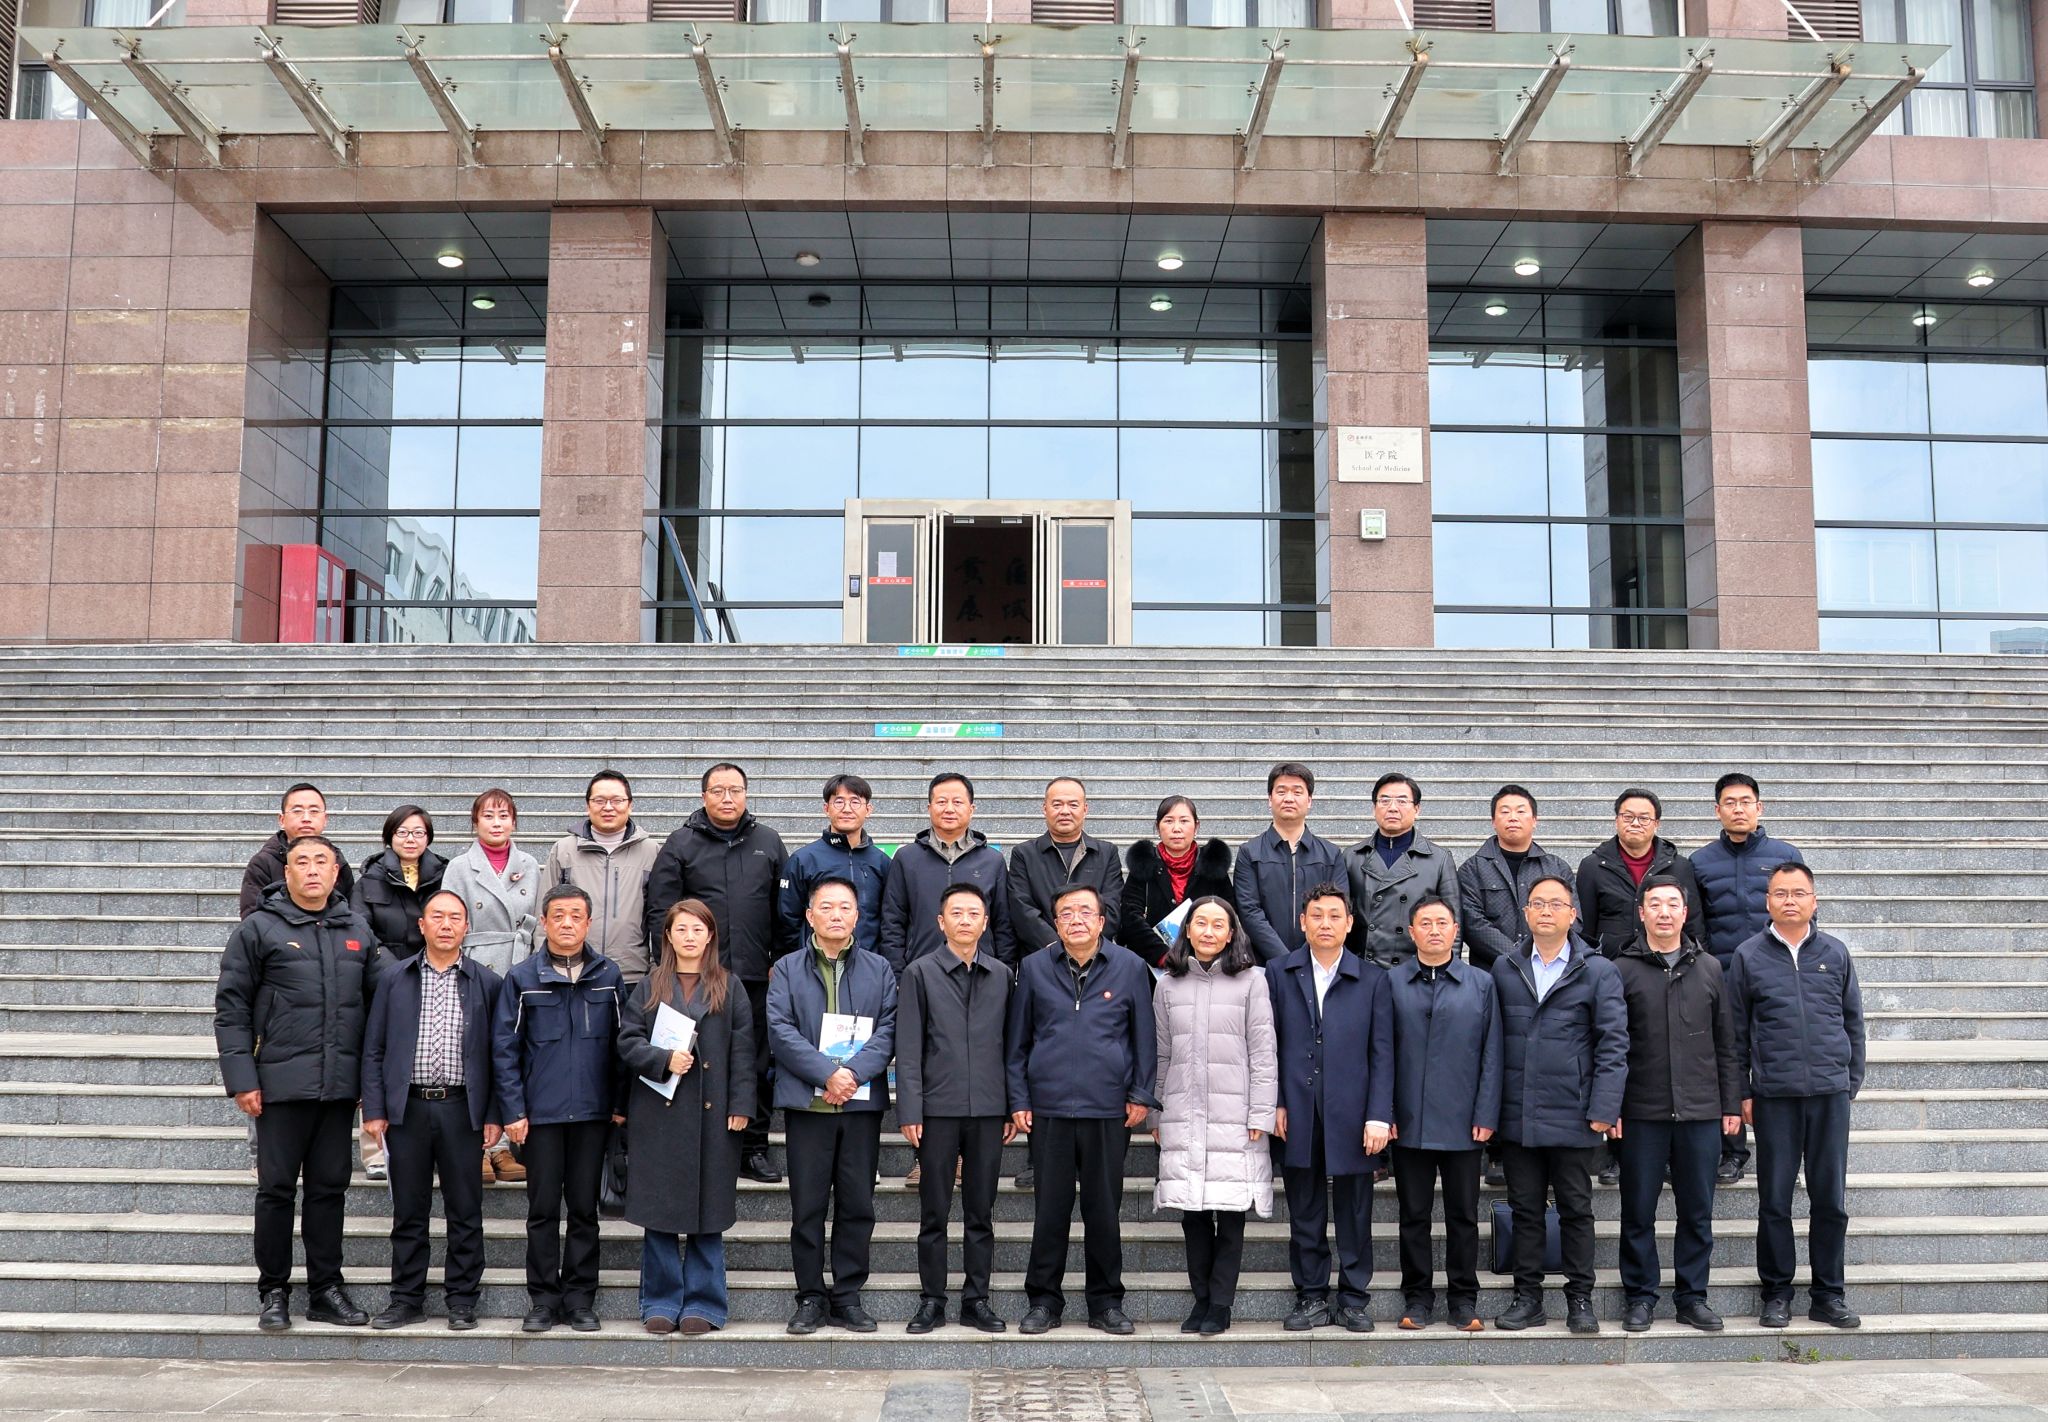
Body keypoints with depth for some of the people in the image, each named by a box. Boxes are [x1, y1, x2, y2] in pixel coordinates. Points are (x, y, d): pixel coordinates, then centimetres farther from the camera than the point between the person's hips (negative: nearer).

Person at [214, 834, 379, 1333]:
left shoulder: (357, 930, 11)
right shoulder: (259, 928, -1)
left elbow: (374, 1004, 14)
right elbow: (231, 1007, -3)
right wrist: (241, 1079, -9)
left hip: (340, 1085, 4)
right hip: (282, 1084, -3)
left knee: (330, 1188, 9)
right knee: (277, 1188, 4)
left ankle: (326, 1289, 18)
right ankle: (274, 1291, 16)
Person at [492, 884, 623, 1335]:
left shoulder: (608, 974, 4)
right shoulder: (522, 977, 1)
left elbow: (621, 1040, 7)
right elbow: (504, 1047, 1)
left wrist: (620, 1103, 3)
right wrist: (514, 1110, -5)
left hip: (592, 1111, 1)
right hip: (541, 1112, -1)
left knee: (585, 1208, 7)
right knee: (543, 1209, 4)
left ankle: (580, 1298, 16)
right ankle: (543, 1299, 15)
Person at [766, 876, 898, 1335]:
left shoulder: (879, 970, 11)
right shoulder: (787, 970, 7)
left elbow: (889, 1030, 1)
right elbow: (780, 1030, -4)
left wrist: (853, 1072, -14)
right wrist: (826, 1074, -15)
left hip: (863, 1103, 1)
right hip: (807, 1102, -1)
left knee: (857, 1204, 4)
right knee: (808, 1205, 3)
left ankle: (848, 1297, 14)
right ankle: (811, 1298, 13)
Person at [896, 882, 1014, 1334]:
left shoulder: (1002, 975, 10)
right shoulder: (920, 973, 3)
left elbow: (1010, 1043, 11)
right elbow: (908, 1049, -1)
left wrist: (1014, 1106, 6)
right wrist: (910, 1111, -7)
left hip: (988, 1109, 2)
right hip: (938, 1108, -2)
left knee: (981, 1212, 8)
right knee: (934, 1213, 4)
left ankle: (976, 1300, 16)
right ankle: (932, 1301, 14)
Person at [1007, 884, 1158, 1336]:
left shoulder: (1130, 967, 4)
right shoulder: (1033, 969, 5)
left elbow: (1144, 1037, 8)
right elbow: (1018, 1040, 8)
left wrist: (1140, 1095, 2)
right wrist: (1019, 1099, 3)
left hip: (1109, 1110, 0)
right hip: (1049, 1108, 0)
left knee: (1105, 1209, 7)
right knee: (1050, 1209, 5)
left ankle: (1106, 1303, 19)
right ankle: (1043, 1302, 17)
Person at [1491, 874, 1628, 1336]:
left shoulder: (1597, 971, 1)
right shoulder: (1504, 969, 8)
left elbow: (1613, 1043, -3)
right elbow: (1492, 1039, 8)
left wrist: (1603, 1109, -10)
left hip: (1572, 1117, -2)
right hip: (1517, 1117, 2)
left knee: (1576, 1211, 7)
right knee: (1525, 1210, 8)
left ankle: (1580, 1299, 16)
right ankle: (1528, 1298, 17)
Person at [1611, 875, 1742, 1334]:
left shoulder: (1709, 968, 9)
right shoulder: (1623, 970, 1)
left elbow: (1726, 1043, 11)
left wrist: (1731, 1104, 7)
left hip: (1701, 1112, 2)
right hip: (1642, 1112, -2)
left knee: (1697, 1211, 8)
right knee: (1638, 1211, 4)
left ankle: (1692, 1296, 19)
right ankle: (1640, 1296, 15)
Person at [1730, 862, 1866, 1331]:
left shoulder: (1835, 953, 7)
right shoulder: (1749, 955, 2)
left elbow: (1853, 1022, 13)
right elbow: (1737, 1031, 5)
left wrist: (1851, 1081, 8)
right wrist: (1742, 1092, 2)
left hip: (1830, 1093, 1)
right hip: (1774, 1095, -1)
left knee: (1831, 1199, 6)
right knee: (1774, 1200, 4)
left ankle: (1828, 1293, 18)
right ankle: (1777, 1292, 15)